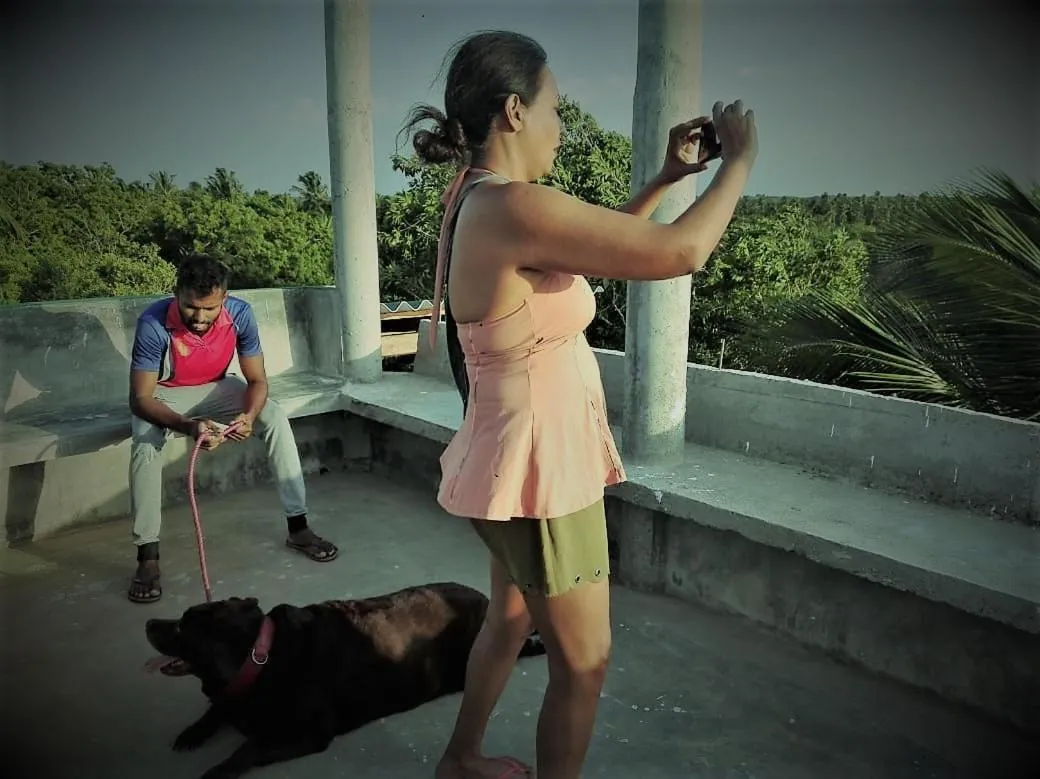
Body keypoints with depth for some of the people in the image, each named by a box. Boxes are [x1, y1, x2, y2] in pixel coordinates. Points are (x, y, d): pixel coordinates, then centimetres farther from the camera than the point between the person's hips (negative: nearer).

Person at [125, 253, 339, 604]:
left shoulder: (240, 314, -26)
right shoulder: (154, 323, -33)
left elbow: (257, 380, -16)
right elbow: (140, 398, -29)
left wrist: (249, 414, -38)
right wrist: (187, 425, -47)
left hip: (217, 388, 2)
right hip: (163, 395, -2)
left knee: (277, 419, -20)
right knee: (145, 442, -33)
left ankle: (298, 527, -12)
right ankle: (148, 556, -23)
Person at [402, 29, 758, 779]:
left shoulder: (478, 200, 5)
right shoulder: (515, 208, -25)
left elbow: (599, 244, 17)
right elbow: (681, 251, -23)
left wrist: (666, 178, 10)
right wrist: (741, 159, -7)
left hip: (525, 459, 10)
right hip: (541, 472, -10)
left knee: (511, 618, 29)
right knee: (583, 663, 11)